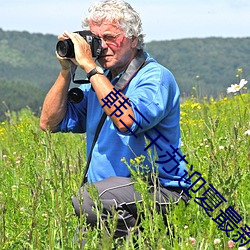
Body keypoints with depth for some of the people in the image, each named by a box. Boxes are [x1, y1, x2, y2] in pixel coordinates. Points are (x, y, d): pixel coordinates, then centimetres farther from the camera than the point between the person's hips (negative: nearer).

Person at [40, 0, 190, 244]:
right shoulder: (99, 80, 14)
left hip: (160, 192, -6)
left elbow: (128, 121, -28)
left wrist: (90, 67, -22)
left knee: (86, 199, -32)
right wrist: (66, 71, 2)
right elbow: (50, 123, 13)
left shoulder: (156, 78, -8)